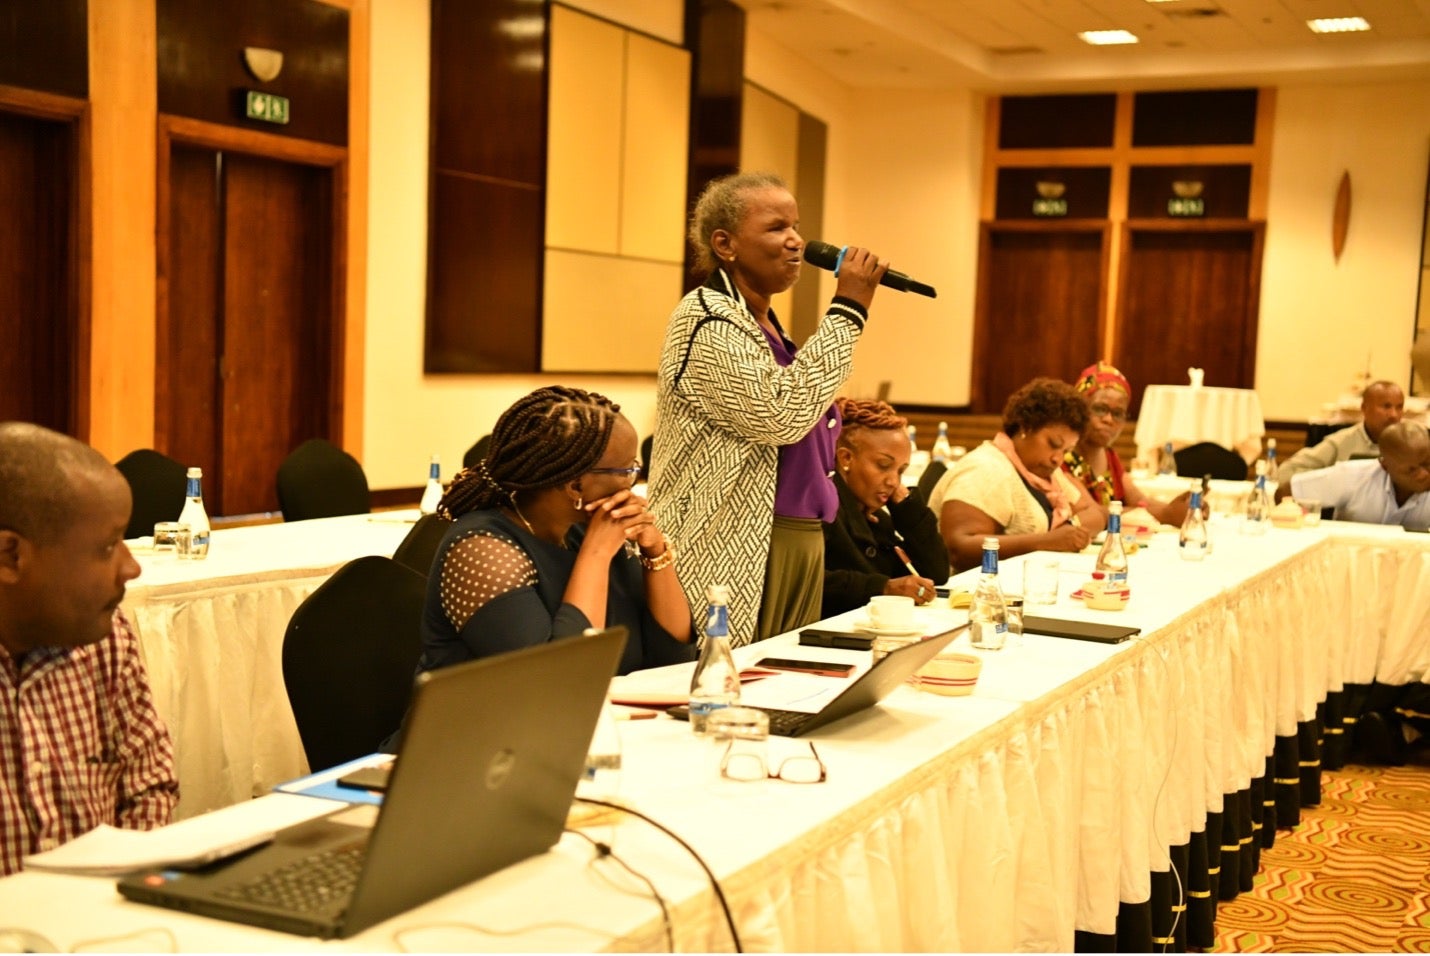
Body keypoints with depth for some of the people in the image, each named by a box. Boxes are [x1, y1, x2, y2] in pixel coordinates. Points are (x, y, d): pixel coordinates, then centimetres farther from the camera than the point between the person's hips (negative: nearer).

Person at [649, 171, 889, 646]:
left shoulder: (763, 323, 17)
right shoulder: (708, 320, -12)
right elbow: (781, 415, -23)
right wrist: (847, 311, -17)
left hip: (800, 544, 9)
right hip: (735, 556, -9)